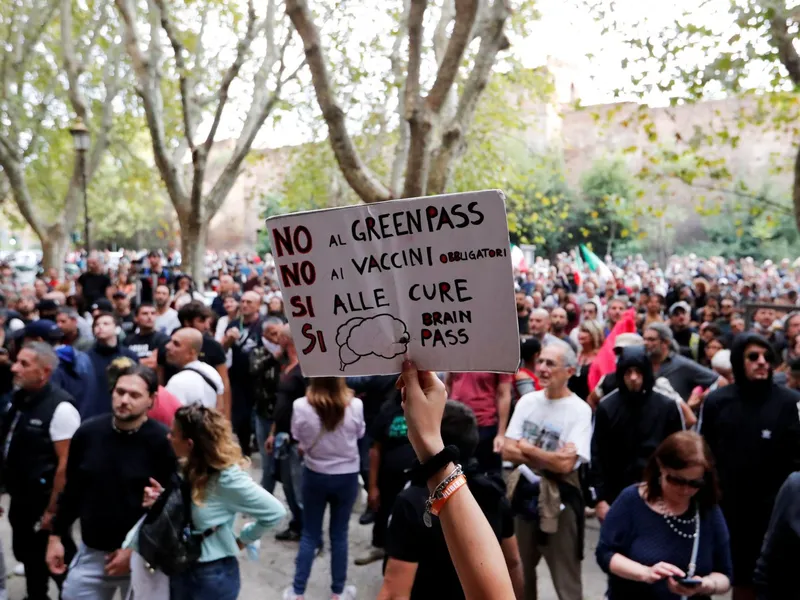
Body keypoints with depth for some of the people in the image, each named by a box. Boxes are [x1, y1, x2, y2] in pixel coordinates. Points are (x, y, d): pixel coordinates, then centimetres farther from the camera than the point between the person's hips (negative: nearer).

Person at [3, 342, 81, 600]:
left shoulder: (59, 408, -23)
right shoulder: (18, 399, 2)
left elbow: (66, 464, -22)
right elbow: (10, 448, 13)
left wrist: (52, 509, -19)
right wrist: (11, 492, 12)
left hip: (44, 502, -8)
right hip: (20, 499, 8)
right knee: (27, 554, 23)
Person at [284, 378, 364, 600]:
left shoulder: (300, 406, -19)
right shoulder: (355, 405, -19)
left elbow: (298, 438, -3)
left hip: (315, 476, 0)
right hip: (347, 477, 0)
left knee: (309, 535, 15)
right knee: (339, 535, 15)